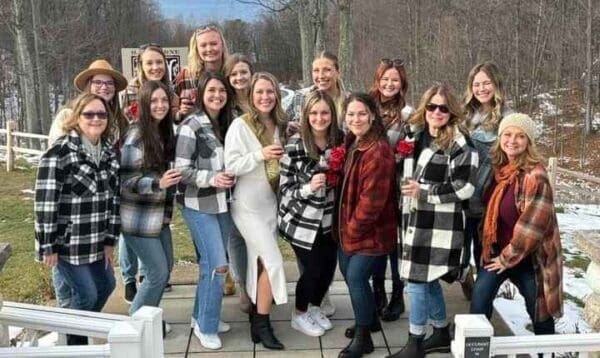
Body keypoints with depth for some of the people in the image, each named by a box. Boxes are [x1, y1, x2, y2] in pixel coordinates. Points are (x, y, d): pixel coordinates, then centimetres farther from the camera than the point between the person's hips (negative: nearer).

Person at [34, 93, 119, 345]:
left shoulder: (109, 152, 4)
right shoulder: (59, 153, -18)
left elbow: (113, 197, 8)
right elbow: (45, 203, -18)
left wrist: (110, 239, 6)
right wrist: (48, 246, -16)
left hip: (96, 240, 8)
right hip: (67, 241, -7)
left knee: (106, 285, 18)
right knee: (86, 294, -2)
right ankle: (74, 342, 23)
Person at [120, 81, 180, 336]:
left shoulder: (165, 132, 6)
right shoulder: (136, 136, -18)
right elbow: (125, 180, -20)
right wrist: (158, 183, -31)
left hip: (159, 215, 8)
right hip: (139, 217, -8)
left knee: (166, 268, 16)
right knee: (158, 272, -3)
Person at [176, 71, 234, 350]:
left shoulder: (226, 123, 8)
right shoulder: (191, 125, -11)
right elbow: (181, 170, -15)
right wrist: (211, 178, -26)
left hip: (222, 203, 6)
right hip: (199, 206, -6)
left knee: (210, 264, 14)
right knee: (217, 265, -8)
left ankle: (201, 316, 31)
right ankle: (206, 327, 8)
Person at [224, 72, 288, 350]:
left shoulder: (280, 125, 7)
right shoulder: (240, 125, -11)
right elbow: (230, 165, -18)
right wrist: (260, 154, -27)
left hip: (272, 203, 6)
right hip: (248, 205, -6)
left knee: (263, 262, 11)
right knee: (273, 261, -11)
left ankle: (257, 318, 24)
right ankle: (262, 325, 3)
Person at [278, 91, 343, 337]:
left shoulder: (339, 140, -4)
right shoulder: (295, 146, -18)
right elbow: (285, 188, -16)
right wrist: (309, 187, -30)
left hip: (329, 218, 5)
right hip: (301, 220, -5)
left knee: (329, 266, 10)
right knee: (313, 268, 2)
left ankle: (315, 308, 37)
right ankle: (299, 315, 28)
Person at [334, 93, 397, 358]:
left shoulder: (378, 151, -22)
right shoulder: (351, 144, 8)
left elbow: (372, 199, -23)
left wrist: (353, 229, -15)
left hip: (369, 231, -9)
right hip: (349, 228, 9)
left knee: (356, 278, -7)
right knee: (349, 275, 17)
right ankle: (368, 318, 39)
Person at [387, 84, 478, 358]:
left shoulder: (459, 144, -12)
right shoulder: (413, 134, 11)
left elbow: (464, 188, -17)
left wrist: (423, 191, -18)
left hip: (440, 224, -7)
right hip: (415, 219, 7)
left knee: (418, 281, -5)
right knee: (427, 279, 16)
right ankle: (441, 334, 33)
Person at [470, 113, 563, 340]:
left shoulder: (535, 176, -21)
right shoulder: (498, 168, 1)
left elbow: (534, 224, -22)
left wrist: (509, 257, -14)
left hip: (530, 256, -6)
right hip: (497, 251, 6)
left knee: (538, 313, 12)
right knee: (479, 301, -5)